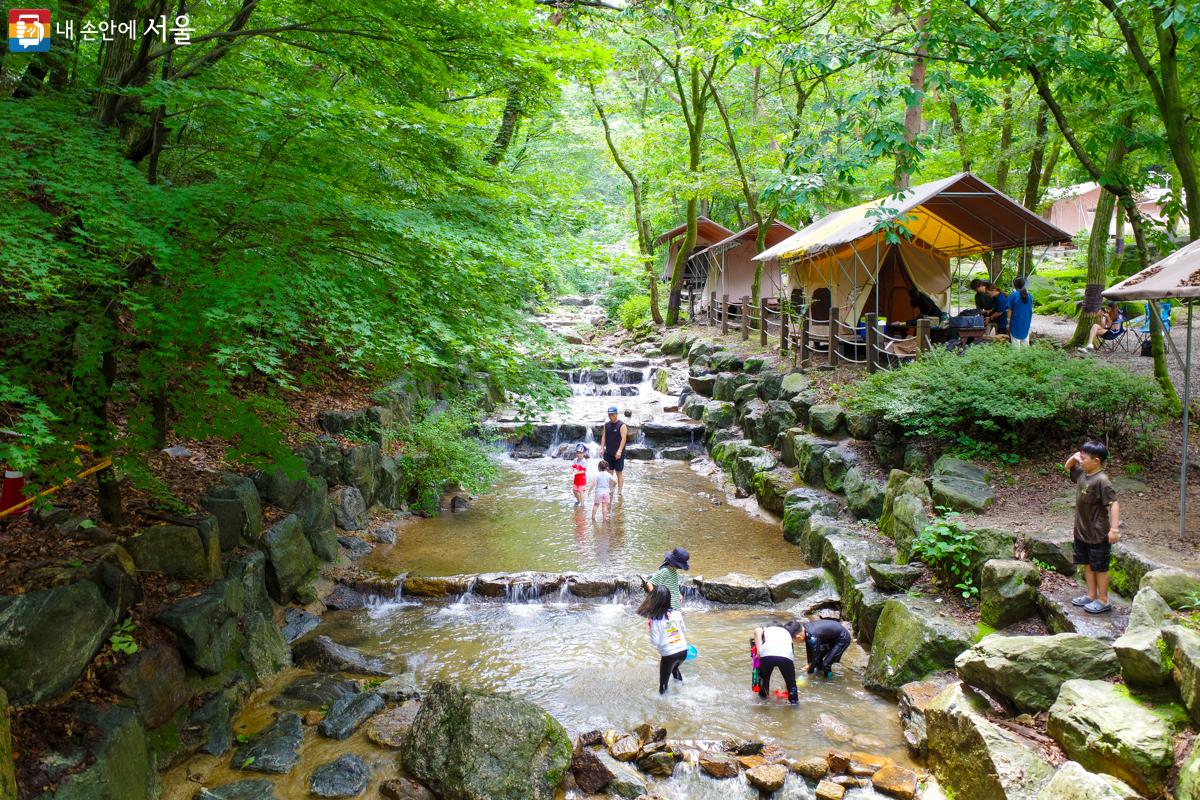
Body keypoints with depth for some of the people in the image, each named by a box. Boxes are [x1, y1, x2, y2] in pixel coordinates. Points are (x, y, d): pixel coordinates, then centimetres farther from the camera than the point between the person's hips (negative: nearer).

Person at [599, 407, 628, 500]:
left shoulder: (622, 425, -8)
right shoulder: (606, 425, 10)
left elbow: (624, 438, -14)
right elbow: (603, 437, 12)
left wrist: (619, 451, -22)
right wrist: (602, 448, -2)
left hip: (618, 454, -5)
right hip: (608, 453, 5)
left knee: (619, 473, 1)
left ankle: (619, 492, 5)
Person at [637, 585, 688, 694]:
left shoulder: (655, 620, -18)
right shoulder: (677, 613, -6)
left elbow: (655, 642, -15)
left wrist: (651, 627, 0)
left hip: (668, 654, -5)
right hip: (683, 651, 5)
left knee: (664, 680, 16)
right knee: (675, 668, 36)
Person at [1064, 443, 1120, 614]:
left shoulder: (1102, 480, -24)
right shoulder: (1082, 473, 1)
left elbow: (1114, 504, -26)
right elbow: (1067, 467, 21)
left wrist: (1114, 529, -30)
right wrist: (1073, 458, -1)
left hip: (1099, 534, -8)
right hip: (1082, 531, 8)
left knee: (1100, 567, 5)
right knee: (1087, 563, 18)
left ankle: (1103, 600, 17)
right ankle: (1091, 595, 30)